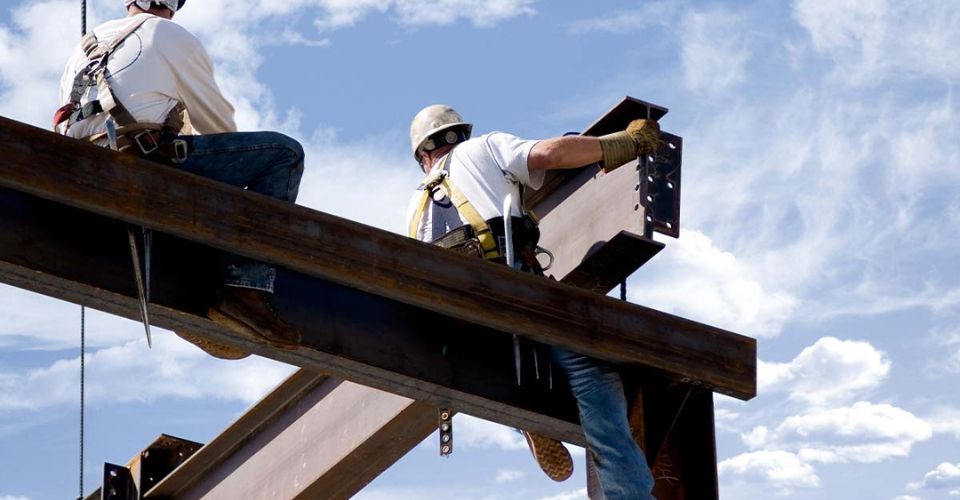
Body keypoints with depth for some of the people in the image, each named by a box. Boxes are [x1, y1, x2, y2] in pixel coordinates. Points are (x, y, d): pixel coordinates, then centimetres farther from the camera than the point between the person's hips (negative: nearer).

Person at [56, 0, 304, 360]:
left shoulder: (84, 50, 28)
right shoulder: (171, 36, 11)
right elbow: (217, 119, 15)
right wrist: (235, 162, 35)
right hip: (145, 160, -7)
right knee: (284, 153, -3)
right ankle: (247, 292, -17)